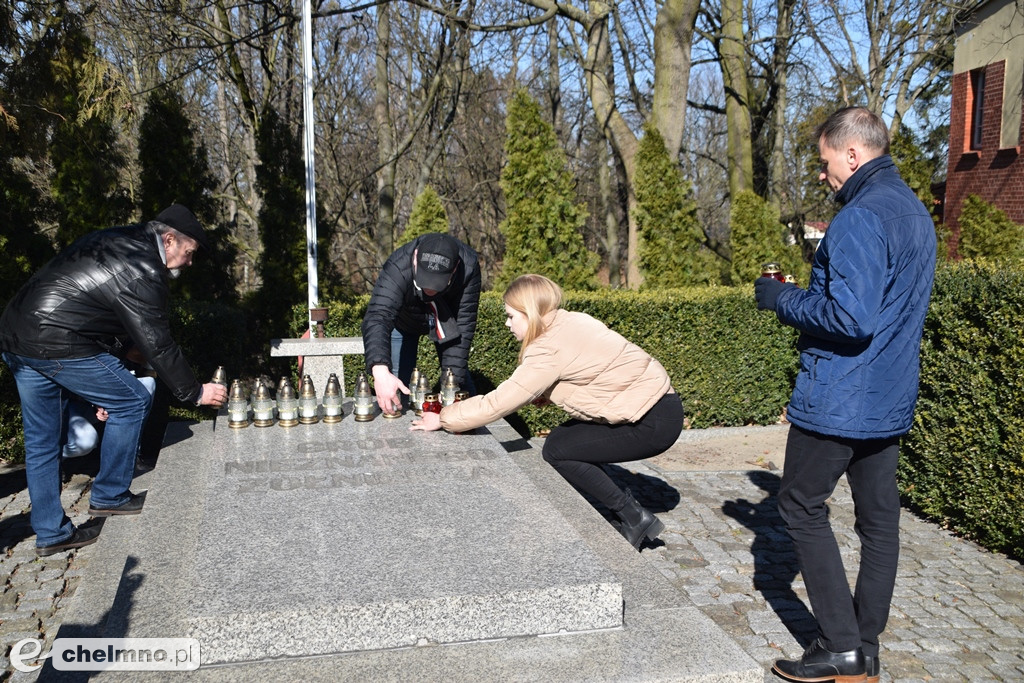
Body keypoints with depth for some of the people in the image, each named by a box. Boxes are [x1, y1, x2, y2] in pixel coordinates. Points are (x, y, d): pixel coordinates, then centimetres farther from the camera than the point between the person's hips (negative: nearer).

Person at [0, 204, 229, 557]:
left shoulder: (110, 239, 17)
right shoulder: (142, 271, -13)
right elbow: (157, 346, -12)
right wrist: (195, 392, -1)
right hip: (59, 345, -10)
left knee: (40, 441, 15)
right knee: (131, 403, 5)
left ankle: (50, 533, 24)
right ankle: (109, 496, 15)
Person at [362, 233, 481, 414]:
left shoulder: (469, 268, -37)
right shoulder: (397, 268, -42)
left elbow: (463, 326, -32)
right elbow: (377, 319, -53)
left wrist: (454, 379, -37)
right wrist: (380, 371, -69)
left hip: (446, 320, 1)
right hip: (403, 321, -1)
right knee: (395, 392, -6)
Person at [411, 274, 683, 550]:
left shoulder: (550, 350, -20)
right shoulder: (571, 321, 6)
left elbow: (497, 403, -17)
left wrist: (443, 419, -6)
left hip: (655, 422, -9)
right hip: (654, 402, 9)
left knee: (557, 452, -3)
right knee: (560, 439, 10)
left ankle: (636, 519, 4)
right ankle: (627, 510, 16)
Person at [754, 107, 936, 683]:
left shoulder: (861, 217, -19)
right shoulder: (916, 211, 14)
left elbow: (850, 316, -28)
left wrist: (782, 300, -12)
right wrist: (801, 294, 14)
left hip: (839, 398, -9)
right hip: (892, 399, 10)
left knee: (802, 506, 5)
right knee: (879, 515, 13)